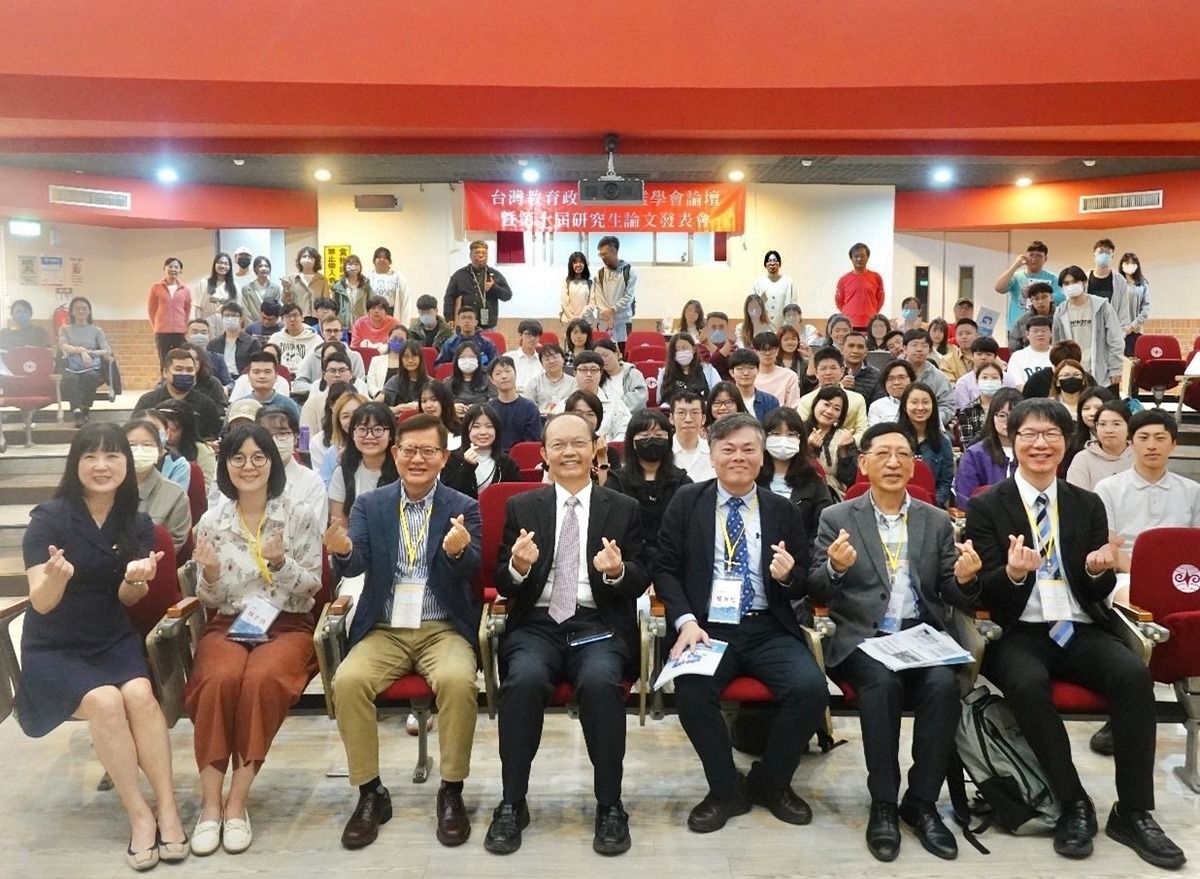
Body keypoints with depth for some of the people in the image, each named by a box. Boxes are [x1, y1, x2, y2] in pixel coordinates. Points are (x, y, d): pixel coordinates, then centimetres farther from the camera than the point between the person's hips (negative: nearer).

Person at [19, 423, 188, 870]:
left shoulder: (138, 523, 1)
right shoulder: (48, 518, -11)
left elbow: (127, 599, 1)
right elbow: (41, 603, -15)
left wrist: (136, 581, -23)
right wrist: (56, 577, -38)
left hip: (114, 641, 3)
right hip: (53, 650, -2)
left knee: (140, 695, -28)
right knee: (105, 702, -30)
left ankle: (168, 809, -19)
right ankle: (140, 815, -17)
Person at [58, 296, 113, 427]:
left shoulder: (96, 331, 16)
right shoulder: (65, 329, 17)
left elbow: (107, 350, 1)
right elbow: (63, 346, -3)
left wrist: (89, 352, -20)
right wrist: (81, 350, -23)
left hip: (92, 369, 0)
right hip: (70, 368, 0)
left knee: (91, 377, -36)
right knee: (70, 379, -36)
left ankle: (85, 411, -25)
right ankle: (77, 413, -47)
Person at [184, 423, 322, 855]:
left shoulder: (301, 517, 1)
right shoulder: (211, 521, 6)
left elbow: (311, 588, 0)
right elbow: (210, 601, 9)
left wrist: (280, 564, -18)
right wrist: (210, 576, -14)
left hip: (287, 625, -1)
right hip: (228, 625, 2)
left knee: (262, 679, -34)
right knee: (220, 678, -32)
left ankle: (237, 802, -22)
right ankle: (211, 803, -21)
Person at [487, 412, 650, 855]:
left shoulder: (624, 508, 10)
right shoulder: (521, 507, 11)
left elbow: (641, 581, 6)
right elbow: (504, 586, 8)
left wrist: (618, 572, -18)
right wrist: (519, 566, -16)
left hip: (600, 624, 0)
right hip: (536, 623, 1)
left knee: (600, 681, -32)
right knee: (524, 679, -31)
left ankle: (610, 805, -15)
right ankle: (512, 803, -14)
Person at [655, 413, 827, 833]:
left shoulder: (783, 511, 9)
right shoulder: (686, 502, 7)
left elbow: (803, 587, 12)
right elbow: (665, 569, 3)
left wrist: (789, 576, -12)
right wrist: (686, 621, -13)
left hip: (768, 630, 2)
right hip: (707, 627, -1)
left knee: (811, 688, -25)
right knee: (692, 690, -31)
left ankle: (770, 782, 5)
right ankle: (725, 789, -2)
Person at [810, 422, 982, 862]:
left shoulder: (937, 521, 13)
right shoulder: (836, 518, 7)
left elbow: (952, 597, 9)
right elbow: (816, 592, 1)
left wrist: (964, 578, -14)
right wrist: (834, 568, -21)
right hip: (862, 637, -2)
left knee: (944, 683, -28)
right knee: (883, 682, -31)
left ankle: (921, 802, -11)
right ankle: (883, 804, -16)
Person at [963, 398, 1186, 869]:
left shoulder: (1088, 505, 12)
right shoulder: (986, 507, 2)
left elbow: (1100, 594, 11)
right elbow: (984, 592, -4)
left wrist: (1098, 569, -13)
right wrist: (1013, 572, -27)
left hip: (1080, 630, 3)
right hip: (1018, 632, -3)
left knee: (1134, 674, -27)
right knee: (1028, 684, -34)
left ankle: (1133, 811, -13)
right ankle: (1074, 804, -14)